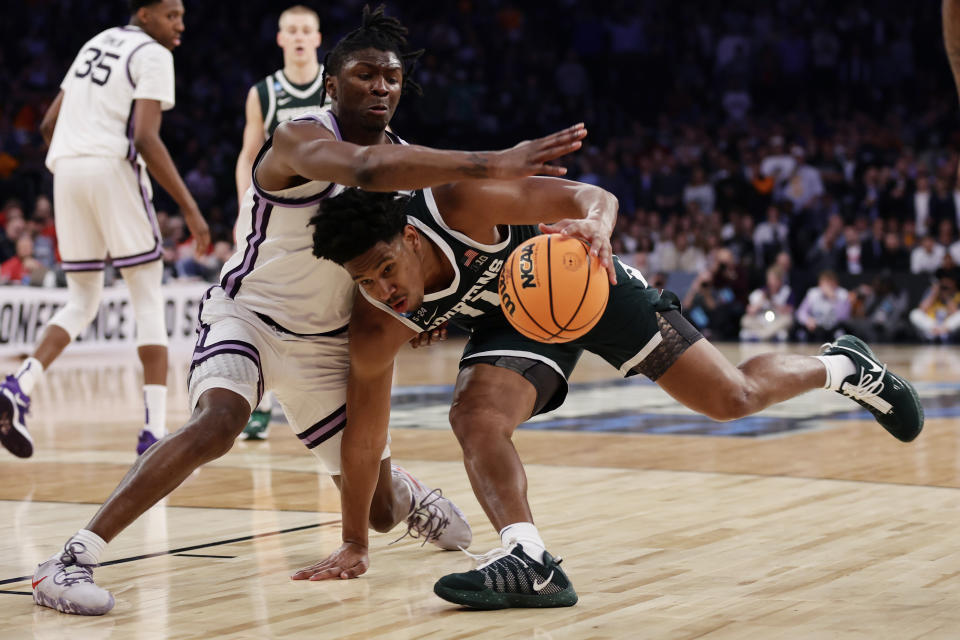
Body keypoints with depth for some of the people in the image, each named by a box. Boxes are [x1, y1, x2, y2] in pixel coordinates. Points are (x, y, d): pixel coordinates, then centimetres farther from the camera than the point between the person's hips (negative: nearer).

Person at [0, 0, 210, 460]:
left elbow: (49, 124, 22)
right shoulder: (152, 54, -1)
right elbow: (146, 138, -13)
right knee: (149, 299, 1)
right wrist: (190, 208, -12)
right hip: (113, 167, -7)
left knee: (82, 303, 14)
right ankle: (154, 431, -5)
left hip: (66, 168, 7)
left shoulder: (95, 43, 23)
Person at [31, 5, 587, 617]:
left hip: (327, 343, 6)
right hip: (248, 313, -6)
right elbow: (367, 168, -47)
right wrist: (491, 164, -56)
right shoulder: (301, 139, -25)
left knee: (377, 512, 10)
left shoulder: (408, 161, -3)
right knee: (218, 422, -37)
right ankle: (71, 561, -33)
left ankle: (406, 493, 51)